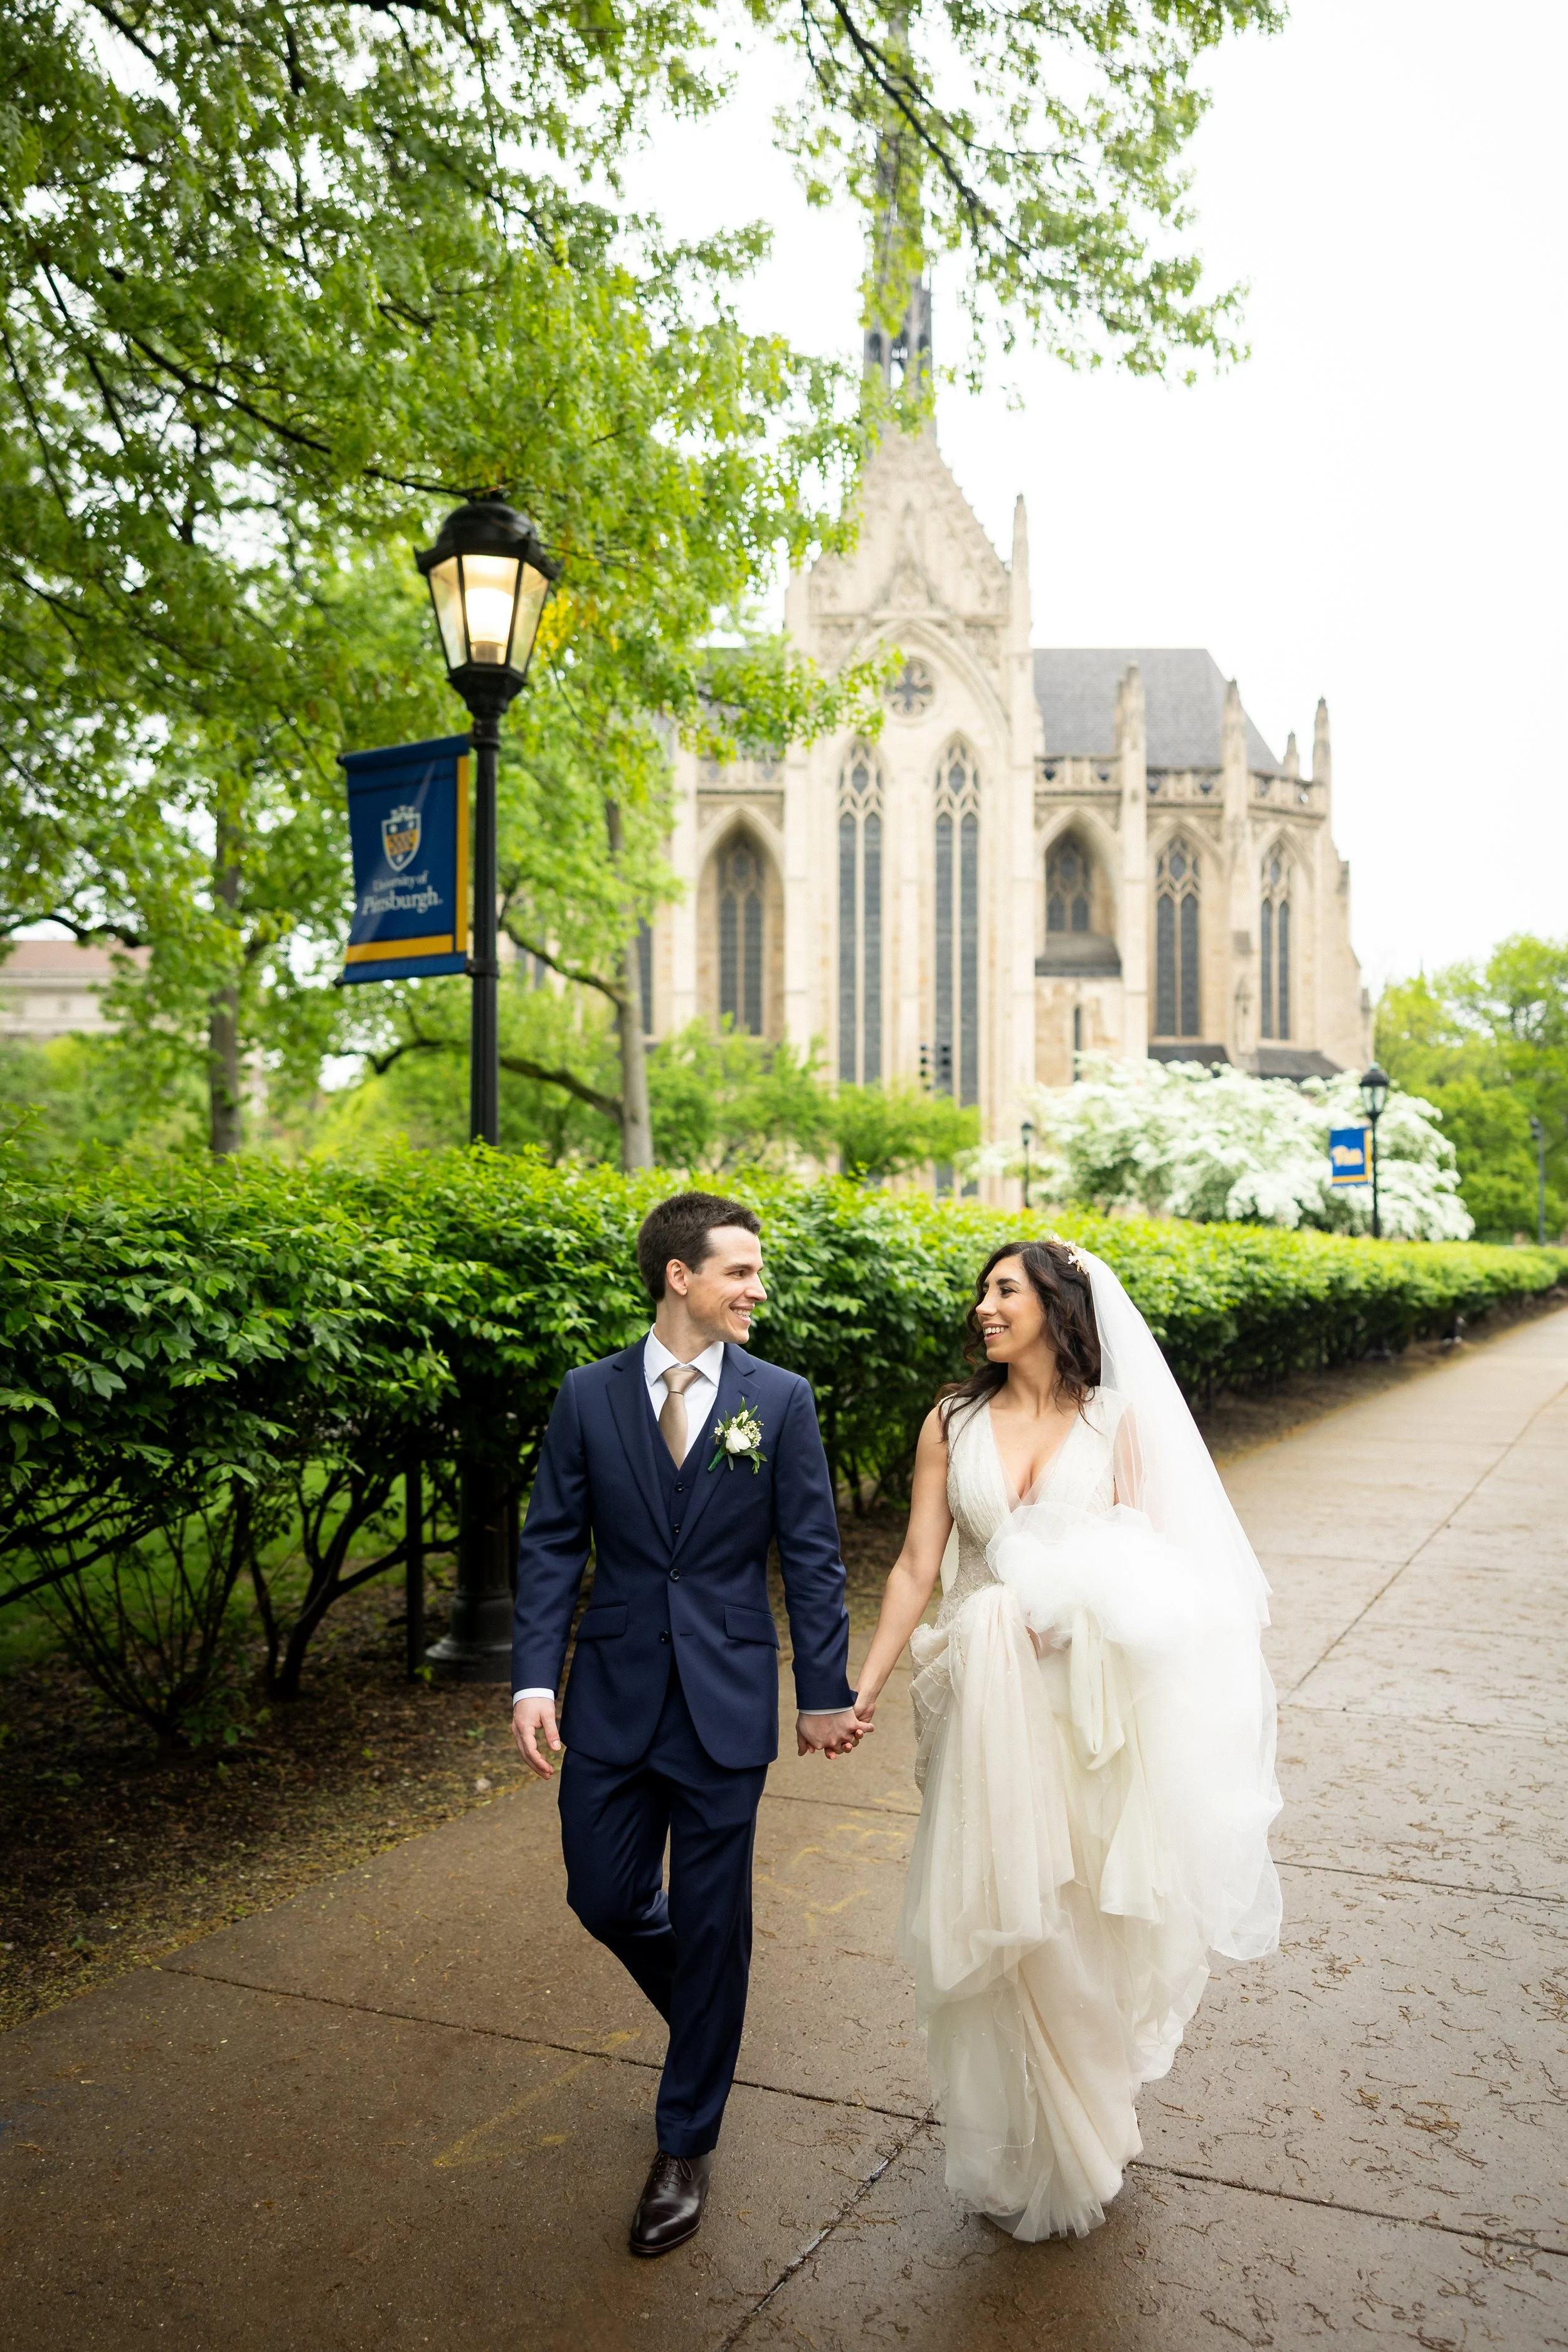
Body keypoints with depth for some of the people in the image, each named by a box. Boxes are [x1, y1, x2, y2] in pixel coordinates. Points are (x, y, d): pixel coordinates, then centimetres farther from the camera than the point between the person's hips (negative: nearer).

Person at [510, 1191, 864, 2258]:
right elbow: (553, 1543, 0)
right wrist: (534, 1676, -8)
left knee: (713, 1926, 7)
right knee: (605, 1899, 11)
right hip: (614, 1693, 2)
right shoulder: (590, 1395, -1)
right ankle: (704, 2019, 44)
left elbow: (812, 1555, -2)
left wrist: (826, 1691, -3)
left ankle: (687, 2147, 27)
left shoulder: (780, 1399, -4)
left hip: (728, 1702, -1)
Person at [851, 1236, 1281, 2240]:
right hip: (987, 1696, 1)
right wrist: (864, 1686, -5)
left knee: (1086, 1914, 8)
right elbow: (917, 1568, 1)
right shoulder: (953, 1423, 2)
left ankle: (1089, 2135, 34)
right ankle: (1023, 2152, 28)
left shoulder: (1116, 1420, 0)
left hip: (1090, 1696, -1)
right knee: (996, 1918, 6)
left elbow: (1149, 1560, 3)